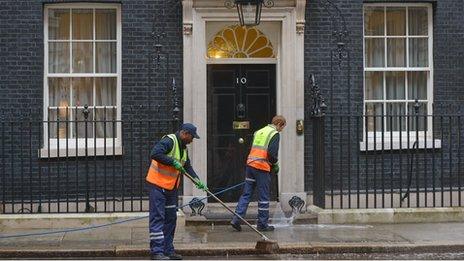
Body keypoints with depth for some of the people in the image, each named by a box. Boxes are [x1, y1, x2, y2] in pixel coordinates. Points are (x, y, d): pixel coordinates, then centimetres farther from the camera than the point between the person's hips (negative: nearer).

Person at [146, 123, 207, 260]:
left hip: (171, 187, 10)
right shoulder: (169, 141, -17)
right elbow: (155, 154, -30)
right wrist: (173, 162, -26)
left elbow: (187, 166, 17)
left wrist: (197, 180, 4)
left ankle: (168, 250, 20)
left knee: (171, 218, 12)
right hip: (158, 185, -10)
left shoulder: (183, 147, 13)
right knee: (158, 217, -9)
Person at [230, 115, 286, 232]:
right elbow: (272, 153, -15)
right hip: (262, 167, -7)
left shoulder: (259, 131, 19)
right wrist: (275, 166, 3)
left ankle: (237, 219, 2)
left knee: (246, 193, 9)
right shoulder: (275, 134, -5)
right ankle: (262, 224, 10)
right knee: (263, 197, 3)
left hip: (250, 164, 7)